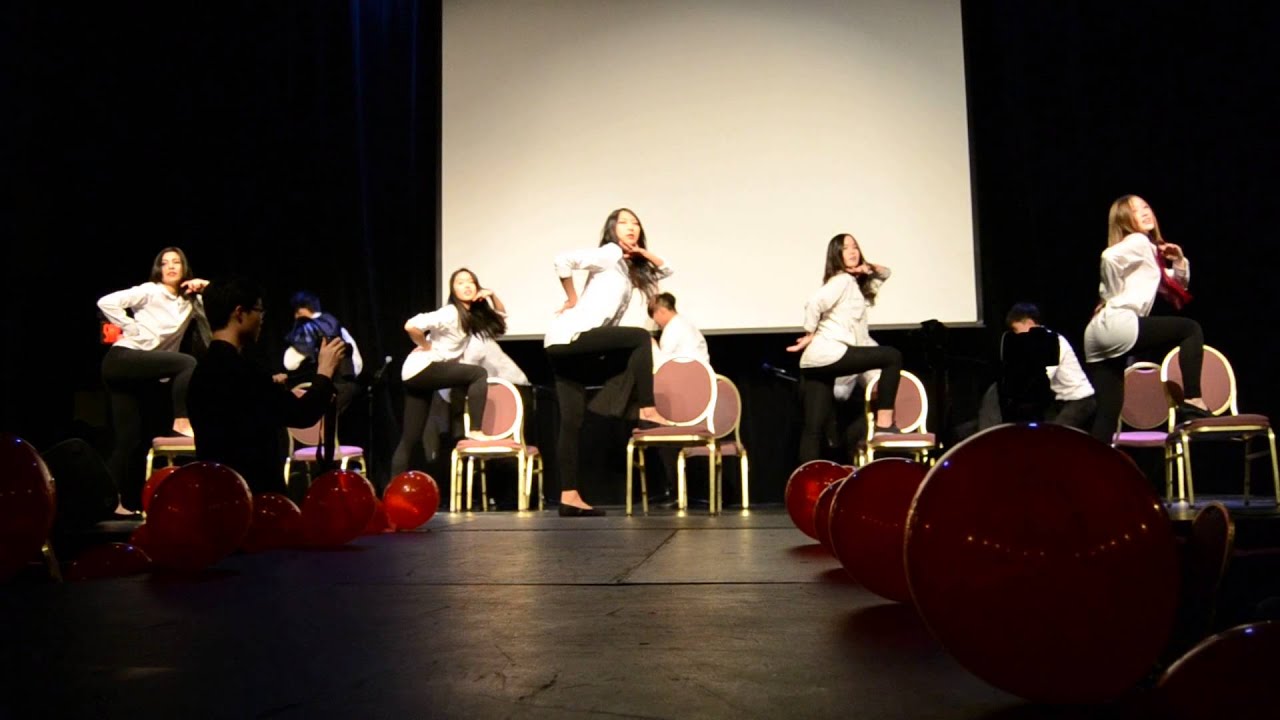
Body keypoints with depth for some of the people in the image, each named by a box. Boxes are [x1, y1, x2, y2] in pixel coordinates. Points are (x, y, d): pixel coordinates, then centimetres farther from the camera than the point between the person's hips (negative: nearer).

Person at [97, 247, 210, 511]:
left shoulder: (190, 302, 13)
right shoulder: (149, 291, -3)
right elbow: (106, 302, -12)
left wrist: (206, 287, -2)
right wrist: (132, 328, -12)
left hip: (140, 375, 7)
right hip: (123, 359, -6)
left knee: (132, 440, 5)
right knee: (187, 362, -25)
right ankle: (182, 421, -21)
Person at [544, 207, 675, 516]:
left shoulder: (630, 266, 21)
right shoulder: (610, 254, -3)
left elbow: (666, 270, 28)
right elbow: (563, 260, -15)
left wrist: (644, 252, 11)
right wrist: (572, 300, -5)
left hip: (570, 347, 9)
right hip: (568, 337, -9)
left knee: (572, 422, 4)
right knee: (640, 337, -12)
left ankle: (569, 497, 4)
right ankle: (646, 410, -7)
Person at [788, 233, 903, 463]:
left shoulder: (856, 284, 23)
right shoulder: (842, 280, -4)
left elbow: (884, 274, 37)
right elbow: (814, 302, -19)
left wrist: (870, 267, 16)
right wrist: (810, 335, -9)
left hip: (818, 361, 9)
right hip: (827, 354, -9)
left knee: (814, 428, 4)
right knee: (892, 357, -5)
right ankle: (884, 422, -5)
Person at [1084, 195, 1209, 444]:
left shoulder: (1150, 248, 28)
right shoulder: (1138, 242, 0)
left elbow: (1174, 289, 34)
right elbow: (1109, 256, -22)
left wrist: (1180, 262, 17)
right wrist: (1115, 297, -10)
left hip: (1099, 333, 9)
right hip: (1116, 323, -9)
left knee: (1108, 413, 5)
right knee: (1191, 329, 2)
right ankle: (1192, 401, -2)